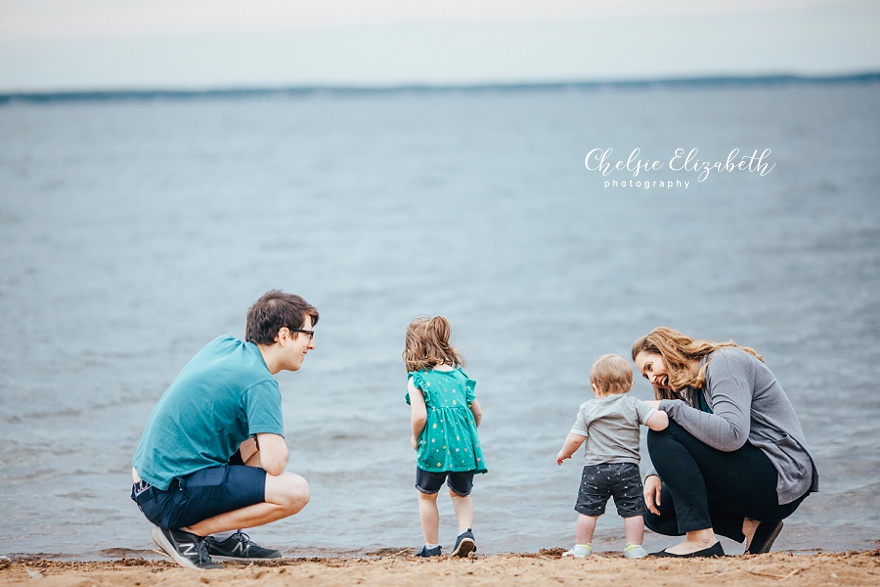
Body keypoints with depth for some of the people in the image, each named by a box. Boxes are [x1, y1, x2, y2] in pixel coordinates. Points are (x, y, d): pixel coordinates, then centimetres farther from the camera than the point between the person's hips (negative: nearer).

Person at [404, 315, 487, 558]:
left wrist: (415, 438, 4)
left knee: (427, 496, 17)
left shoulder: (417, 379, -4)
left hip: (435, 445, -4)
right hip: (464, 445, 4)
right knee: (461, 493, 24)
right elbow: (477, 412, 10)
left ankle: (432, 547, 19)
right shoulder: (459, 374, 10)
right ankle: (466, 532, 2)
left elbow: (419, 415, -15)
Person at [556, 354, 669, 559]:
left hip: (595, 470, 0)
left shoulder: (588, 408, 2)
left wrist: (564, 453, 19)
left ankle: (581, 548, 12)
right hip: (627, 469, 0)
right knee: (632, 510, 6)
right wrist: (662, 411, 11)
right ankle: (634, 547, 5)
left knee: (587, 510, 8)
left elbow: (576, 438, 1)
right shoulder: (634, 405, 0)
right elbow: (659, 423, -11)